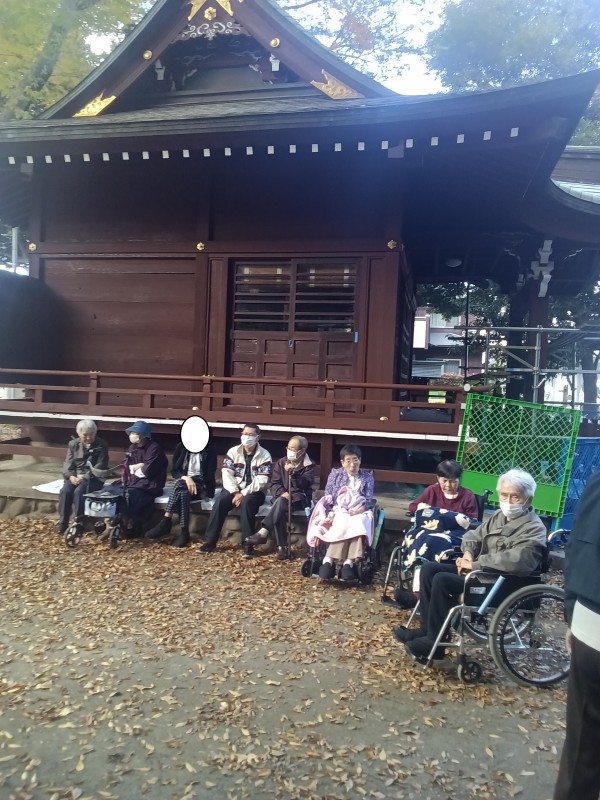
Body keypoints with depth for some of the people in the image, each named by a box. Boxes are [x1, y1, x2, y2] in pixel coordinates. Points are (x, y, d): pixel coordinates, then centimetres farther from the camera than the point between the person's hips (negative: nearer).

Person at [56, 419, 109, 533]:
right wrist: (71, 476, -15)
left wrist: (84, 477, -20)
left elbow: (100, 466, -9)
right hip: (75, 476, 4)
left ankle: (79, 523, -20)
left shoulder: (101, 445, -4)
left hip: (93, 478, -4)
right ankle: (62, 522, -14)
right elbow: (68, 463, 6)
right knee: (65, 491, -25)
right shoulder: (73, 444, 8)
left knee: (79, 492, -30)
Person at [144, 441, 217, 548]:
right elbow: (174, 471, 3)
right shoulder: (181, 447, 7)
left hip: (201, 486, -2)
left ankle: (166, 522, -33)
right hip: (183, 482, 3)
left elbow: (210, 475, -5)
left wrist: (193, 482, -19)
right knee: (183, 492, -34)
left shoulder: (209, 450, -1)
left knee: (179, 485, -33)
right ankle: (184, 532, -36)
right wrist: (186, 478, -17)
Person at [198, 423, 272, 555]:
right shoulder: (233, 452, 4)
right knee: (220, 501, -26)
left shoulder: (265, 455, -6)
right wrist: (235, 492, -20)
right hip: (234, 489, 3)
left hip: (254, 491, -3)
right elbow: (227, 474, -5)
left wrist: (243, 494, -22)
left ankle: (247, 543, -26)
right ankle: (210, 542, -18)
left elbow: (261, 481, -14)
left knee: (246, 502, -35)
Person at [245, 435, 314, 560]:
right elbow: (274, 484, 6)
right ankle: (282, 546, -29)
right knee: (279, 508, -33)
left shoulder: (309, 466, 1)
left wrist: (293, 473, -28)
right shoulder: (281, 462, 12)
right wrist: (282, 493, -14)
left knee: (280, 503, -36)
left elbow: (304, 485, -14)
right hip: (282, 496, 3)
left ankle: (263, 533, -38)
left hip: (300, 498, -3)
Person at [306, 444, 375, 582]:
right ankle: (348, 562, -38)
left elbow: (370, 500, 7)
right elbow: (327, 498, 8)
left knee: (358, 524, -37)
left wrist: (361, 509, -15)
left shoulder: (367, 477, 15)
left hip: (359, 512, 0)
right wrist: (330, 513, -11)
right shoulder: (335, 475, 14)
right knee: (344, 523, -37)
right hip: (339, 510, 0)